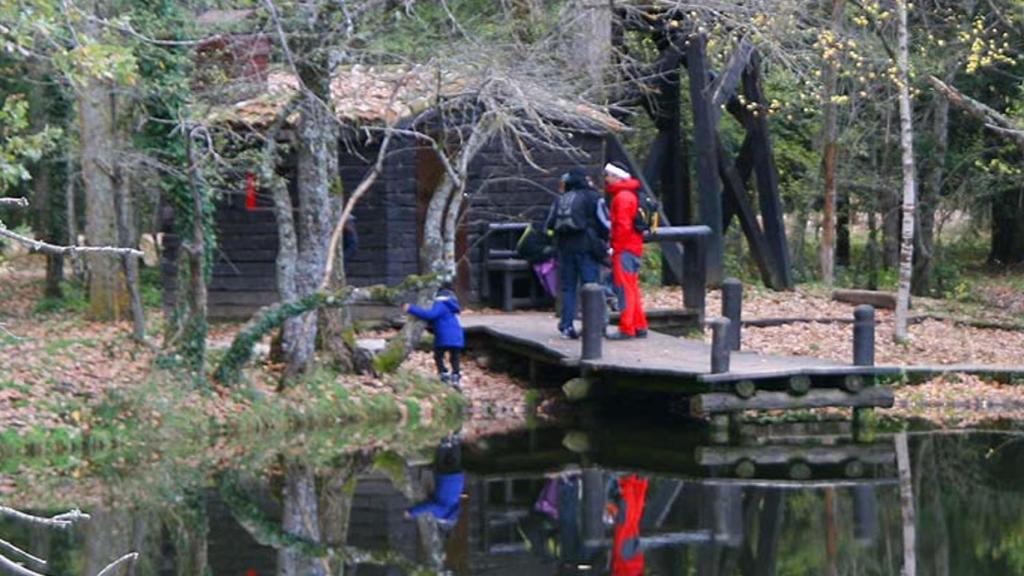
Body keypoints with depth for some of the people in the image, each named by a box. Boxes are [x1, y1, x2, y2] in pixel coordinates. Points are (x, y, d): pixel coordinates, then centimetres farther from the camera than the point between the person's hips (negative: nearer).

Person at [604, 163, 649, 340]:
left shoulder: (622, 197, -13)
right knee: (633, 289, 13)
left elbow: (622, 225, -20)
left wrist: (615, 247, -16)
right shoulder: (630, 195, 19)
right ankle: (640, 327, 16)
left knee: (625, 289, -9)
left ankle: (626, 329, -9)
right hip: (635, 248, 10)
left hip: (624, 250, -10)